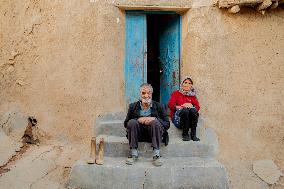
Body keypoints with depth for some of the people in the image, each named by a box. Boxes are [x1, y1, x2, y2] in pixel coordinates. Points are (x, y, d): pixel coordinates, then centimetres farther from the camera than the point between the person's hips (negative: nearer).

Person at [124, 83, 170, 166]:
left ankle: (156, 155, -29)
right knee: (132, 122, -25)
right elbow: (126, 123, 3)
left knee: (155, 122, -28)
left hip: (152, 135, -1)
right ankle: (133, 154, -21)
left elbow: (167, 124, -1)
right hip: (138, 135, 1)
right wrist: (138, 120, -15)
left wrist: (154, 119, -17)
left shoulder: (159, 106, 7)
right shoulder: (133, 106, 10)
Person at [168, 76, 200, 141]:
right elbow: (170, 105, 4)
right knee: (185, 111, -35)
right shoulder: (176, 93, 19)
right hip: (177, 116, -2)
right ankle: (185, 134, -29)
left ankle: (193, 135, -32)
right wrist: (182, 107, -12)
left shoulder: (192, 95, 25)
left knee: (193, 110, -32)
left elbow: (197, 107, 10)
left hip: (190, 119, 2)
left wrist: (191, 106, -12)